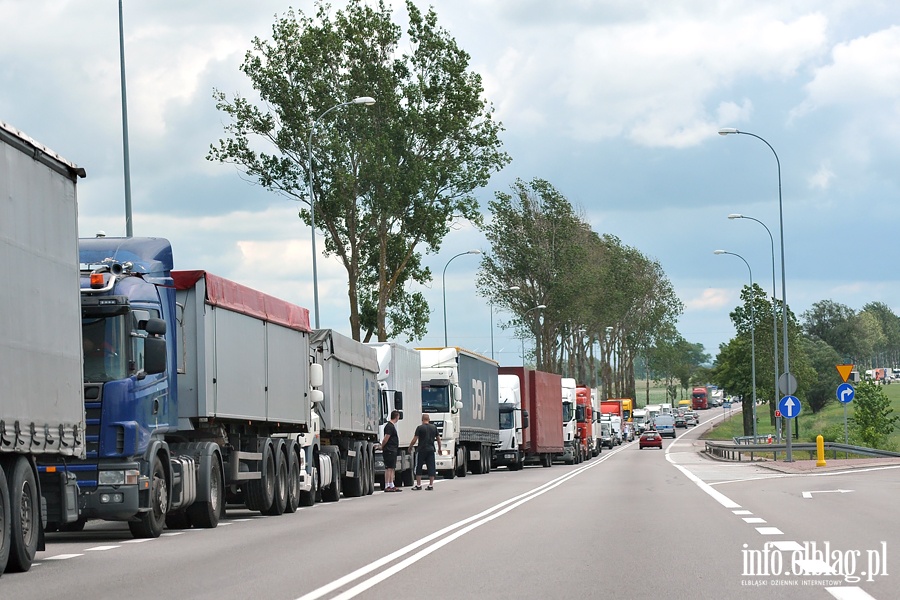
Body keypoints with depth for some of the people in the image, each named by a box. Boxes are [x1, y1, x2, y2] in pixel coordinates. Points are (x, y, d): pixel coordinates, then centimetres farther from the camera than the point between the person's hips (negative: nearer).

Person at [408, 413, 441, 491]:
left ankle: (418, 485, 3)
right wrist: (439, 448, 24)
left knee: (418, 467, 5)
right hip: (431, 450, 3)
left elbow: (414, 440, -8)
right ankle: (431, 485, 2)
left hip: (422, 450, -3)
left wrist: (410, 447, 8)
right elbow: (438, 439, 11)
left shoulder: (420, 428, -6)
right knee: (431, 467, 5)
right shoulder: (434, 428, 6)